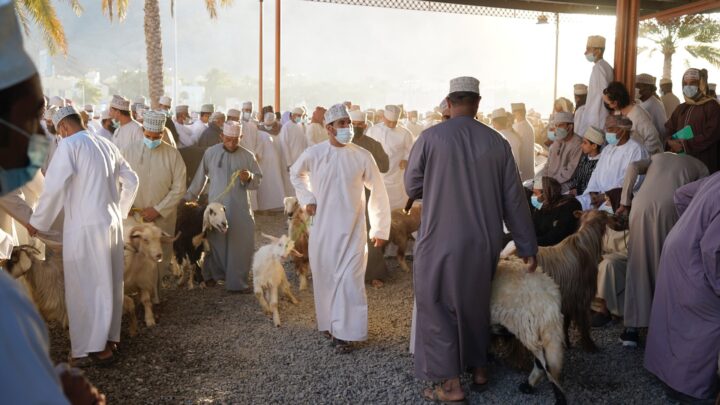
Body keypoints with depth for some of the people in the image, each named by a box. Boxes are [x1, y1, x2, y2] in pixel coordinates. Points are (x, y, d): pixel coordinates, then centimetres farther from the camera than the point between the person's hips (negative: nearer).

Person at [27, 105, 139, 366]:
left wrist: (37, 222, -2)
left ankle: (94, 348, 6)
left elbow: (54, 186, -14)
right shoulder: (107, 145, 11)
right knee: (109, 283, 15)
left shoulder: (69, 145, -8)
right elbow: (131, 181, 18)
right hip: (112, 224, 7)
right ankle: (109, 337, 26)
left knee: (85, 287, 1)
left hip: (84, 227, -7)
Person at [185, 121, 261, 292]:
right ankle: (212, 275, 28)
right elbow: (200, 176, 11)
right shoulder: (210, 153, 2)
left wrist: (249, 177, -18)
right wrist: (189, 197, 14)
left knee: (242, 244, -2)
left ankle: (237, 281, 8)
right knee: (215, 242, 6)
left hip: (240, 208, 1)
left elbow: (257, 180, 4)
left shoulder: (247, 156, 2)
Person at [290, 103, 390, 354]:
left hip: (352, 230, -2)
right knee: (324, 278, 11)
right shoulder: (313, 154, -4)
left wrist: (380, 229, 1)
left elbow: (378, 192, -1)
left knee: (349, 280, -6)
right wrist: (307, 199, 5)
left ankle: (345, 333, 4)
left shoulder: (362, 156, -8)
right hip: (322, 228, 2)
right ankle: (330, 323, 31)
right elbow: (296, 174, 17)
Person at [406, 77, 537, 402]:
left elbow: (411, 186, 1)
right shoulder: (497, 142, -2)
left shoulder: (430, 137, -10)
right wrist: (527, 246, 10)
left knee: (439, 307, 10)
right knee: (475, 305, 22)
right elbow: (514, 198, 2)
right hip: (484, 241, 4)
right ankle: (478, 369, 35)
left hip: (441, 240, -4)